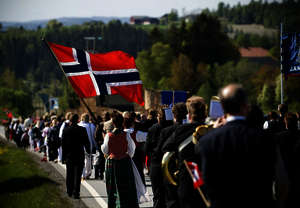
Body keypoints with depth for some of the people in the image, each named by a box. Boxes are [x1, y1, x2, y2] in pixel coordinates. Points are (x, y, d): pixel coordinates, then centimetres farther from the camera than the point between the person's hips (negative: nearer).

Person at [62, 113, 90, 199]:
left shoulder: (65, 130, -4)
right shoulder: (82, 129, -8)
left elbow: (63, 144, -1)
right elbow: (86, 142, -3)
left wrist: (63, 157, 5)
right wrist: (88, 151, 14)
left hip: (69, 156, 2)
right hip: (79, 155, -2)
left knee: (69, 175, 14)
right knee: (77, 174, 0)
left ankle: (70, 192, 20)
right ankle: (76, 193, -5)